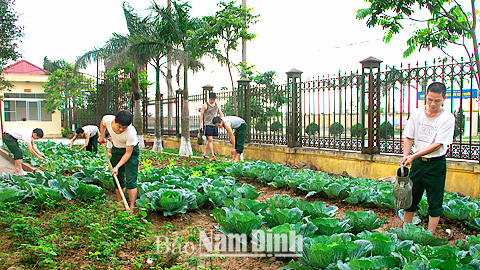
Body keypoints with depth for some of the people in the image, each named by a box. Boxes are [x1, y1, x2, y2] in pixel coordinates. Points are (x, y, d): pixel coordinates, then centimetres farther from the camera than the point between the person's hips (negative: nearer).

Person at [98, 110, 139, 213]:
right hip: (116, 149, 5)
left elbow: (128, 153, -26)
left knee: (130, 180, -12)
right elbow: (103, 121, 3)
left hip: (131, 150, -5)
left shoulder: (131, 133, -37)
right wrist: (102, 135, 6)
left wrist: (117, 167, -29)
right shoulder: (108, 120, -26)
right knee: (118, 178, 7)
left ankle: (131, 208, -8)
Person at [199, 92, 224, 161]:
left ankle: (205, 153, 19)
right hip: (208, 124, -5)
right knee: (210, 140, -9)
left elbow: (221, 114, 19)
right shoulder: (205, 105, 0)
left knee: (210, 140, 9)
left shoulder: (217, 105, 13)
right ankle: (213, 155, -12)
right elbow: (201, 115, 1)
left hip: (215, 124, 5)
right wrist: (200, 125, -4)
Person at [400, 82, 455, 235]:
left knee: (435, 203, 2)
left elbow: (437, 145, -15)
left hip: (436, 164, -3)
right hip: (417, 161, 3)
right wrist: (405, 157, -12)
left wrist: (414, 156, -21)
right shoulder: (417, 113, -1)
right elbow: (408, 138, 3)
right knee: (410, 197, 9)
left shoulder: (448, 118, -11)